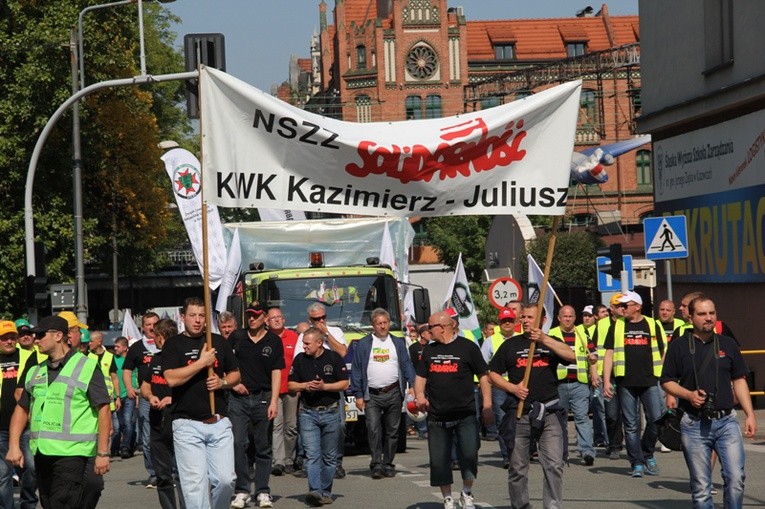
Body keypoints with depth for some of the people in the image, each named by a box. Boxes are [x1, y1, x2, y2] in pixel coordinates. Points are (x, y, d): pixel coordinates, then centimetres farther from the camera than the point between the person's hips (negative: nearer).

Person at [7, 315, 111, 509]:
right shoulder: (35, 372, 15)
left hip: (71, 453, -7)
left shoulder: (87, 367, -3)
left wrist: (103, 453, -12)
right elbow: (22, 409, 17)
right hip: (41, 454, 7)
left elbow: (103, 410, -7)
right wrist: (14, 446, 4)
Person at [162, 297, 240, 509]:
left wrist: (222, 382, -2)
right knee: (195, 483, -7)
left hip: (219, 422, 3)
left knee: (226, 479, -2)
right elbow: (172, 378, -14)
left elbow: (235, 374, 20)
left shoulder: (219, 342, 13)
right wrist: (202, 362, -13)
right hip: (187, 425, -3)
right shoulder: (174, 344, 1)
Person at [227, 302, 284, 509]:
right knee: (238, 444, -4)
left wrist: (273, 402, -9)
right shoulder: (237, 337, 5)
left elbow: (276, 373, -1)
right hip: (238, 397, 0)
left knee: (263, 447, 4)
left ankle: (263, 492, 11)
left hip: (262, 398, 0)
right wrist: (232, 382, -2)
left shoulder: (274, 341, 2)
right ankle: (241, 491, 4)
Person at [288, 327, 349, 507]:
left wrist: (324, 386, -16)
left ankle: (325, 492, 16)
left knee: (329, 457, 6)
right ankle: (314, 491, -22)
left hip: (331, 412, 0)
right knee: (312, 455, -12)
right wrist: (306, 385, -10)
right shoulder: (300, 360, 5)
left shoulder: (334, 358, -2)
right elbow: (291, 385, 9)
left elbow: (344, 384, -3)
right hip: (308, 413, 1)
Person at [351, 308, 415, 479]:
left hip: (394, 393, 2)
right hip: (372, 395, -2)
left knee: (392, 431, 5)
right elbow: (356, 370, 5)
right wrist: (358, 395, -2)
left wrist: (412, 385, -9)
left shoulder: (398, 343, 13)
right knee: (374, 429, -12)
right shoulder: (363, 344, 7)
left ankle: (388, 464, 14)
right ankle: (376, 465, -12)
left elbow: (406, 365, 7)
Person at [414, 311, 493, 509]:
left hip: (465, 414, -4)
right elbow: (420, 377, 17)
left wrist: (487, 407, -5)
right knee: (439, 460, 4)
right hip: (437, 416, 4)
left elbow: (483, 377, 1)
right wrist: (419, 396, -5)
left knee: (469, 454, -13)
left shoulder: (467, 347, -1)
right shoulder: (429, 350, 12)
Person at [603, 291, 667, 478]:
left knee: (656, 420, -7)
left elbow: (663, 354, 12)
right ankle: (637, 464, 9)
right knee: (631, 425, 2)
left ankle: (648, 455, 16)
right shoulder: (616, 327, 10)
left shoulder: (652, 325, 9)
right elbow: (609, 354, 8)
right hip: (626, 383, 1)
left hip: (651, 382, 0)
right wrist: (606, 381, -2)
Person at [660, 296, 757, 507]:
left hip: (726, 421, 1)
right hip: (694, 424, -1)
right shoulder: (679, 345, 3)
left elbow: (739, 381, 14)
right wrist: (688, 395, -11)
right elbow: (667, 381, 6)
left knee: (736, 478, -10)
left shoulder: (728, 344, 10)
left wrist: (750, 414, 7)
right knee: (701, 487, 2)